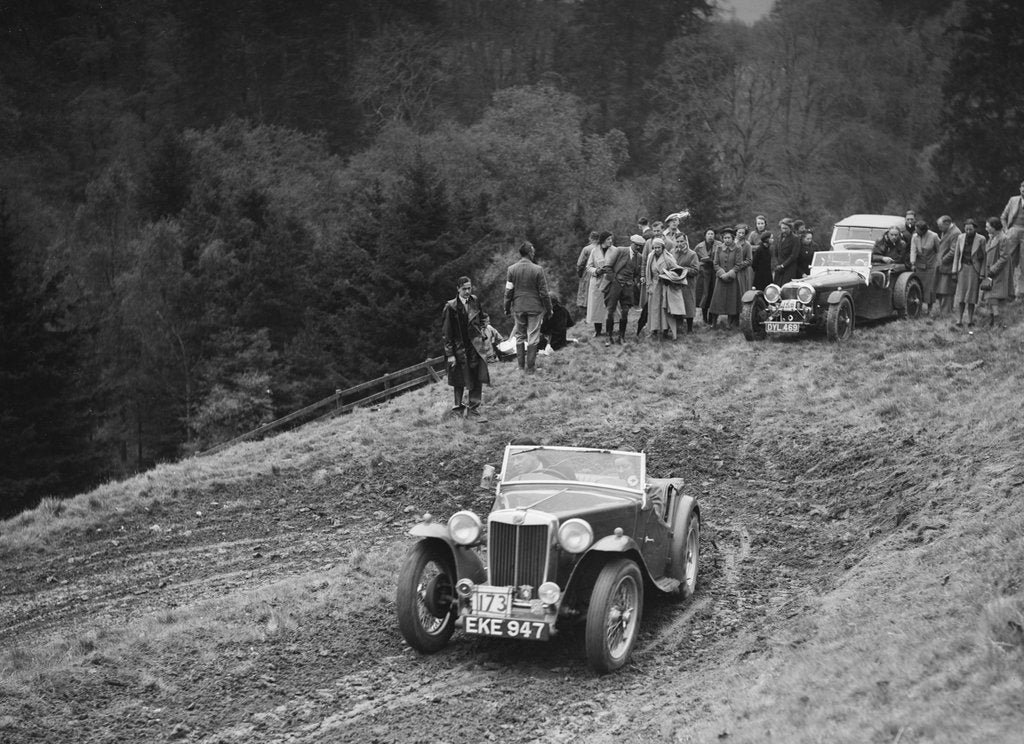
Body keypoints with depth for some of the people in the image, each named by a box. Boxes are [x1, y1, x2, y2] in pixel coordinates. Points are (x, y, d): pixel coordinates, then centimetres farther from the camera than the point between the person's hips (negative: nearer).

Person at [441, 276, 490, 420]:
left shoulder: (474, 301, 2)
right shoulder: (451, 307, -12)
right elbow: (446, 332, -10)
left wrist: (482, 335, 8)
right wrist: (450, 354, -11)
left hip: (475, 346, 4)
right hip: (459, 348, -4)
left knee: (478, 379, -1)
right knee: (460, 381, 8)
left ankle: (474, 408, 9)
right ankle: (458, 407, 25)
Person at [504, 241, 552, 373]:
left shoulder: (512, 269, -5)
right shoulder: (537, 270, -12)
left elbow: (508, 291, 0)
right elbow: (544, 292, -8)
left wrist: (507, 308, 10)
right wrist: (548, 309, 2)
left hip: (518, 307, 3)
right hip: (535, 308, -3)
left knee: (519, 336, 16)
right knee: (533, 337, 5)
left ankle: (521, 365, 21)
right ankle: (530, 367, 7)